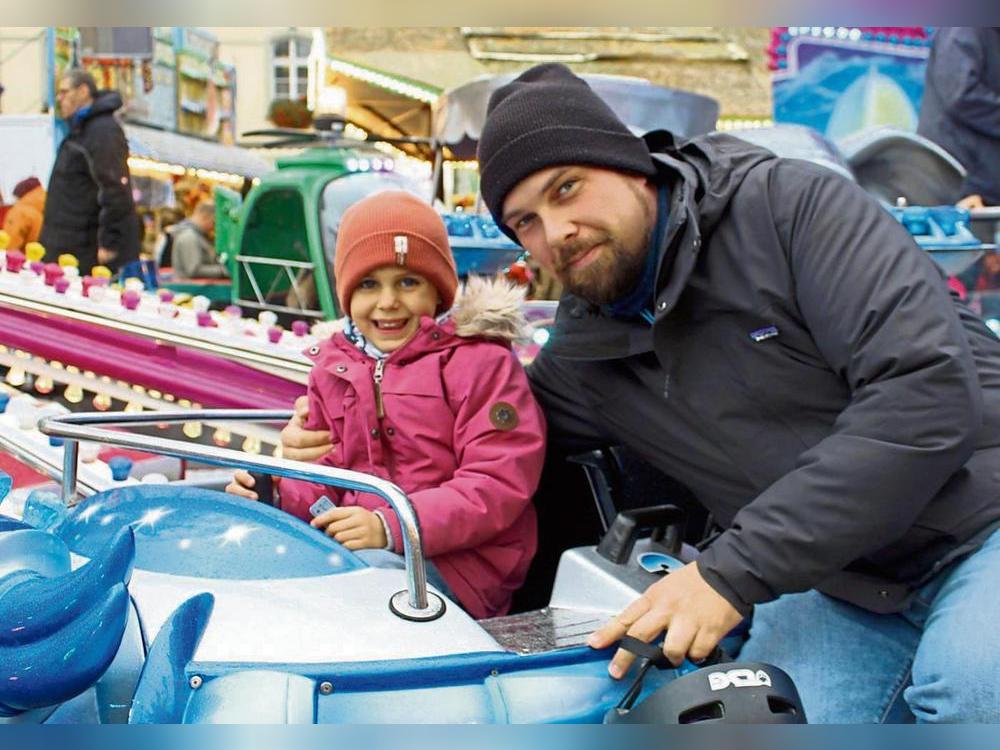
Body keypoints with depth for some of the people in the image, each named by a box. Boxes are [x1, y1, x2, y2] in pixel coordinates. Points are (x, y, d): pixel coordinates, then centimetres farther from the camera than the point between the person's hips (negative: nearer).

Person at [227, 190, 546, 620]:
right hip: (357, 545, 6)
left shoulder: (478, 360, -6)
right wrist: (278, 493, -5)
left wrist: (392, 526, -25)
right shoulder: (335, 366, 14)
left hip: (454, 561, -6)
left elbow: (500, 483, -15)